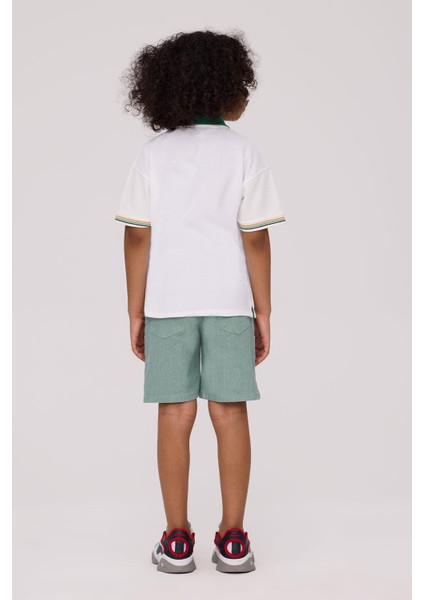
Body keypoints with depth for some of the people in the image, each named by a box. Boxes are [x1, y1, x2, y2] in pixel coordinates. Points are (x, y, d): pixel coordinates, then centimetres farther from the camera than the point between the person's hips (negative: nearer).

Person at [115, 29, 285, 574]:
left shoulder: (152, 155, 2)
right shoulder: (244, 153, -2)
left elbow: (138, 238, -1)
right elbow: (255, 240, -5)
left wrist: (136, 311, 5)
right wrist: (263, 312, 2)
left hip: (167, 302, 1)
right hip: (229, 301, -1)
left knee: (175, 414, 5)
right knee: (230, 413, 4)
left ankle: (177, 540, 9)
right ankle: (232, 539, 9)